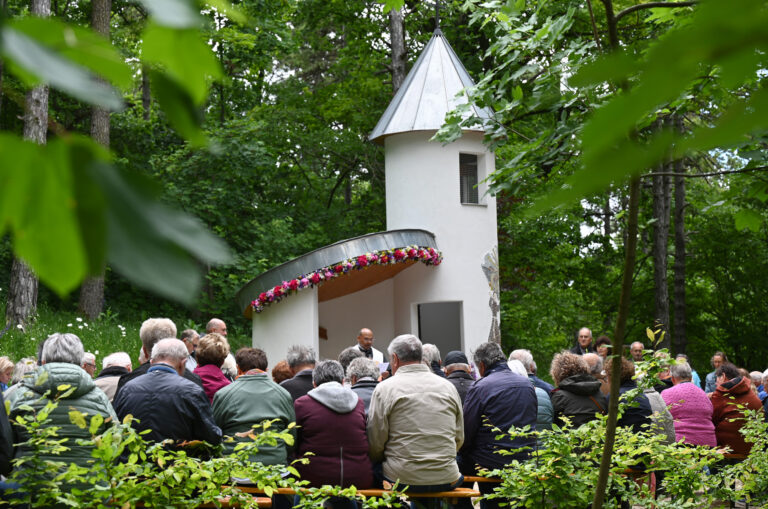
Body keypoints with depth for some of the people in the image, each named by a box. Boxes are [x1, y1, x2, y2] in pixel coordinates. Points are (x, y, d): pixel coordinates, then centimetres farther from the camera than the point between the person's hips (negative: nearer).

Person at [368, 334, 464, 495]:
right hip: (446, 479, 4)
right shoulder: (448, 387, 9)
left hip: (401, 479, -4)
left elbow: (375, 444, -2)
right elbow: (459, 439, 14)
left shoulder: (385, 389, -2)